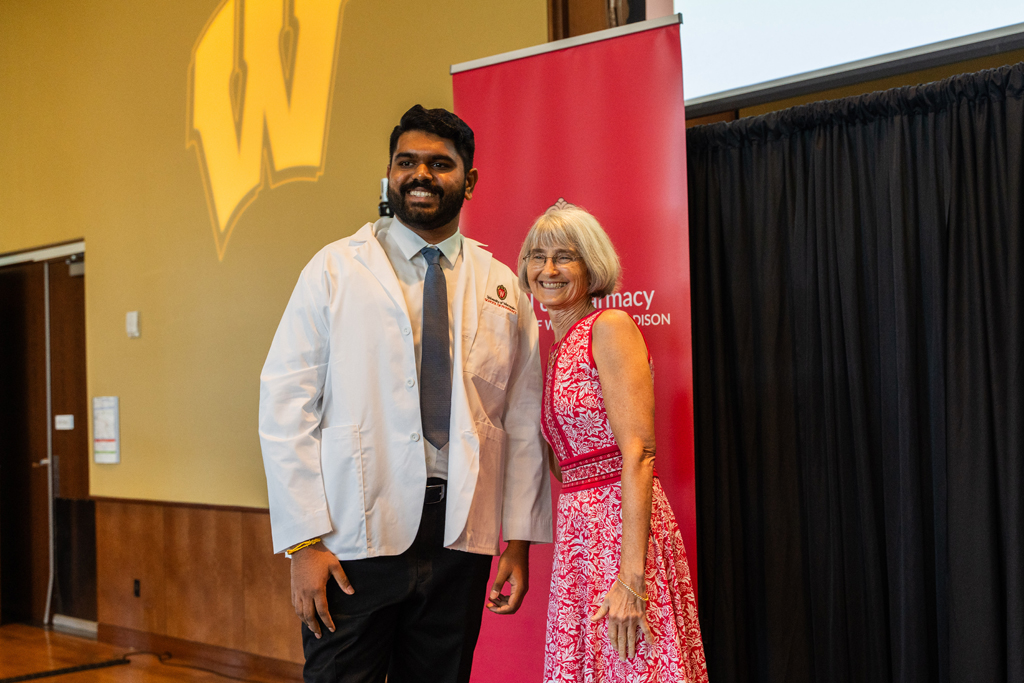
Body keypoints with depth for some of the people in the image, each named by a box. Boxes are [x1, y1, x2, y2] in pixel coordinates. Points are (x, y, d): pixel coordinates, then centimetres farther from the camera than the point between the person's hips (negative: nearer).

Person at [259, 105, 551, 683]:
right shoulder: (335, 270, 1)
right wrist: (304, 542, -10)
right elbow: (285, 408, -4)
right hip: (355, 537, -2)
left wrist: (520, 539, 3)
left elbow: (525, 420, 10)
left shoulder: (503, 288, 10)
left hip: (461, 539, 3)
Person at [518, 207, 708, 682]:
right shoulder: (559, 348, 17)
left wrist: (631, 576, -22)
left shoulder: (610, 327, -8)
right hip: (578, 532, 8)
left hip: (622, 524, -8)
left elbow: (639, 453, -17)